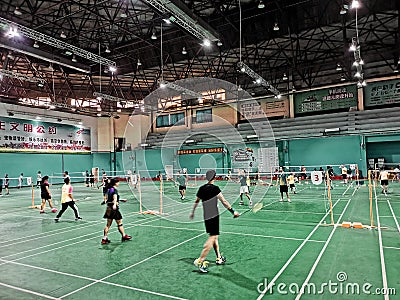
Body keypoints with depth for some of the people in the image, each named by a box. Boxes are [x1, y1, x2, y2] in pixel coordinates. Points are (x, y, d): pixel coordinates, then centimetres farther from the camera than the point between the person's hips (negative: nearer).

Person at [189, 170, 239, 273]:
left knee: (215, 237, 18)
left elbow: (196, 201, 15)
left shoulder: (202, 188, 6)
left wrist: (192, 212, 28)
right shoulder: (215, 188, -12)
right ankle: (200, 261, -9)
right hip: (214, 216, -7)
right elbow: (224, 202, -14)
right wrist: (233, 211, -8)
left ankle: (219, 258, 28)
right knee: (212, 237, -5)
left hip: (206, 217, 7)